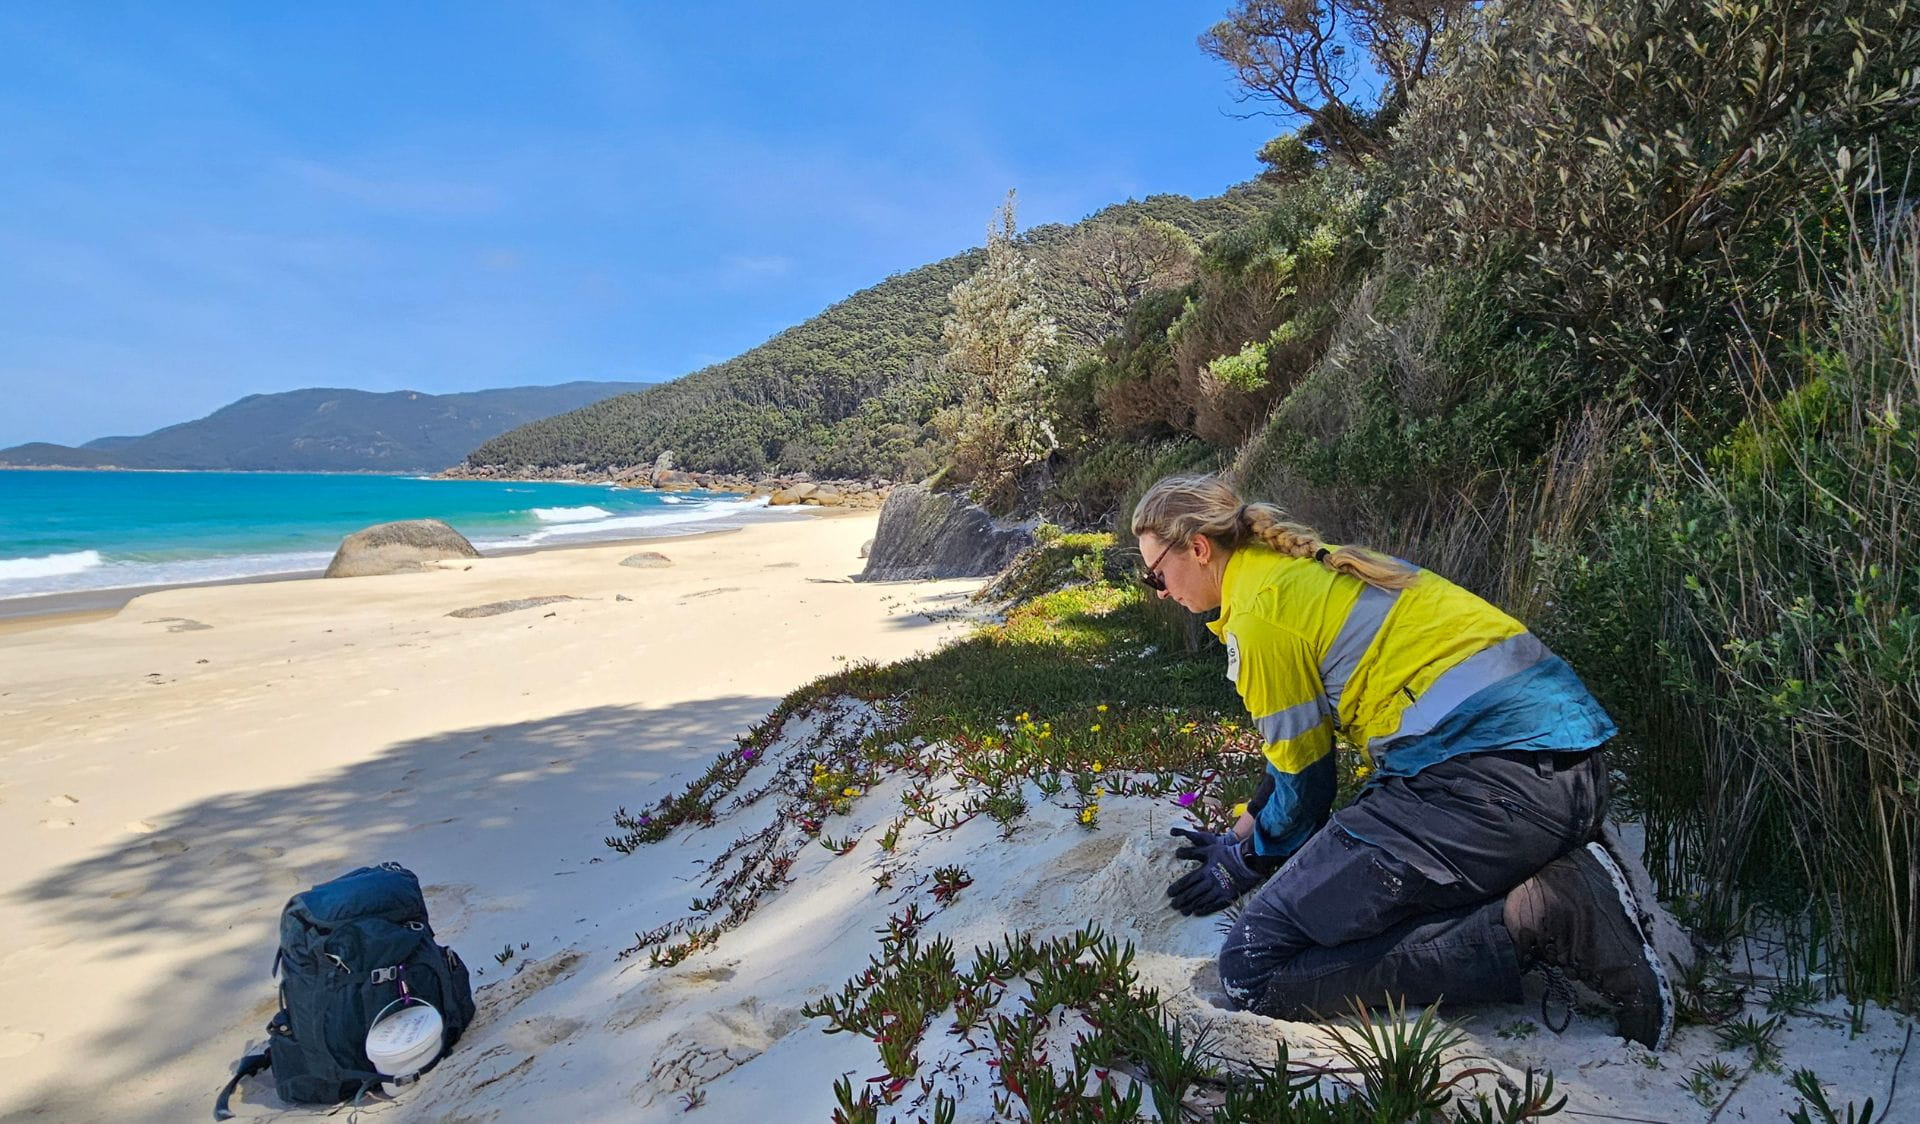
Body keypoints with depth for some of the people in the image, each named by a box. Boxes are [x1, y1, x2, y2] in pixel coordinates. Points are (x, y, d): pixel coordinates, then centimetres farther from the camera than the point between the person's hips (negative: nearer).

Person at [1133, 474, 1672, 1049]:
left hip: (1485, 780, -10)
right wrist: (1242, 834, 33)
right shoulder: (1309, 566, 21)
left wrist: (1248, 862, 19)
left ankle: (1526, 923, -12)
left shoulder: (1257, 610, -7)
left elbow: (1303, 773, 1)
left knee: (1253, 969, -8)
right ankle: (1559, 885, 8)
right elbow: (1302, 743, 29)